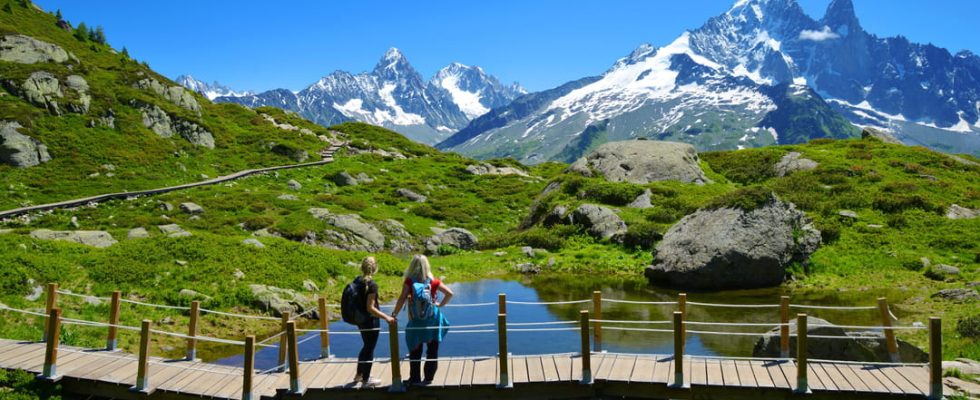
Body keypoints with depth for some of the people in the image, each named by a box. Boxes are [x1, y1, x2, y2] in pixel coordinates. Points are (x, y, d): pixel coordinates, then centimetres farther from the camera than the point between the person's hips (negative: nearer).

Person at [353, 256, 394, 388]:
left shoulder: (357, 281, 1)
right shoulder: (372, 285, -22)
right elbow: (370, 308, -24)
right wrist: (386, 317, -23)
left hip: (361, 320, 8)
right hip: (371, 322, -8)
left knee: (366, 347, 25)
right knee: (369, 350, 6)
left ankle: (359, 375, 37)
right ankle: (366, 380, 18)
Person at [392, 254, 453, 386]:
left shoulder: (409, 281, -11)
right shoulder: (433, 281, -6)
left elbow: (402, 299, -17)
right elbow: (449, 293, -9)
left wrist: (394, 314, -10)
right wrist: (440, 305, 2)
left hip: (416, 322, -1)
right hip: (432, 320, 1)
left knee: (415, 351, 12)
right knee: (432, 351, 14)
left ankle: (415, 379, 18)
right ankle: (429, 377, 19)